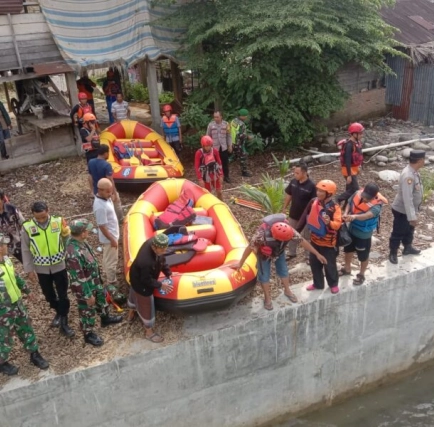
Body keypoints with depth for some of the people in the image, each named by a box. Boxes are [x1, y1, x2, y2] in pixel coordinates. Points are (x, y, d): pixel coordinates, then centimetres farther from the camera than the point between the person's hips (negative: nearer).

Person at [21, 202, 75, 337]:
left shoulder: (58, 221, -14)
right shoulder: (27, 227, -14)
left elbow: (67, 240, 0)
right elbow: (26, 250, -4)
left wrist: (66, 232, -21)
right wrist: (29, 269, -2)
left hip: (59, 265, -1)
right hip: (41, 268, 1)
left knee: (63, 295, 5)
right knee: (49, 295, 18)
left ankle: (63, 323, 19)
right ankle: (58, 313, 44)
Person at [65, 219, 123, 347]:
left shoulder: (81, 241, -9)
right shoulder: (73, 253, -39)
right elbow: (79, 278, -30)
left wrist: (98, 278, 20)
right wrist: (88, 295, -20)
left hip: (94, 281, 9)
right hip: (84, 287, -8)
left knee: (101, 298, 30)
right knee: (87, 311, 15)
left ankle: (106, 318, 57)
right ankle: (89, 335, 39)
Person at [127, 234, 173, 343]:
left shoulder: (153, 242, -24)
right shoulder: (146, 262, -47)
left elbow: (162, 260, -5)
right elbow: (147, 280, -29)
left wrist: (168, 273, -8)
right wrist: (160, 285, -19)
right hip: (141, 284, -8)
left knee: (134, 294, 34)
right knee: (146, 306, 13)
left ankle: (131, 313, 64)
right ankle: (149, 332, 36)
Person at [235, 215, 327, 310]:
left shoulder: (289, 231, -37)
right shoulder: (262, 234, -46)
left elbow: (302, 241, -22)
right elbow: (249, 248, -32)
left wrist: (317, 254, -15)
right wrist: (240, 263, -23)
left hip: (279, 252, 3)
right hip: (264, 254, -3)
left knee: (283, 270, 16)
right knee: (264, 275, 6)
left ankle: (287, 291, 42)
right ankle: (267, 298, 28)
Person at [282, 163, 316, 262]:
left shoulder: (311, 186, -24)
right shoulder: (293, 182, -7)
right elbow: (288, 195, 7)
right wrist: (284, 208, 10)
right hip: (293, 214, 5)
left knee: (307, 237, 13)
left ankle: (308, 256, 29)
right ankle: (292, 253, 39)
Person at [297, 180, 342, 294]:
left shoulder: (334, 207, -22)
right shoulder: (313, 202, -6)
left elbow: (337, 224, -29)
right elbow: (305, 216, 4)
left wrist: (329, 223, -50)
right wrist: (297, 230, 6)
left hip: (328, 242, -5)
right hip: (315, 240, 5)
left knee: (329, 265, 11)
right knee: (314, 263, 18)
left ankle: (333, 284, 36)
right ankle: (318, 284, 38)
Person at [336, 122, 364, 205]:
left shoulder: (357, 142, 4)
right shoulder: (349, 145, -24)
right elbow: (347, 161, -25)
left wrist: (358, 167, 22)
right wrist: (349, 175, -25)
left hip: (354, 169, 9)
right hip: (349, 170, -9)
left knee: (350, 189, 16)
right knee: (355, 190, -7)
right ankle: (338, 200, 8)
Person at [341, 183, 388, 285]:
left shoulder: (376, 205, -30)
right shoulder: (358, 193, -15)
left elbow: (367, 215, -47)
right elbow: (349, 203, 1)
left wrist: (354, 216, -66)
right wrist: (346, 214, -19)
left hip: (364, 234, -6)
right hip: (351, 229, 6)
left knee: (363, 256, 13)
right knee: (348, 249, 25)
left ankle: (361, 275, 37)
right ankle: (347, 268, 49)